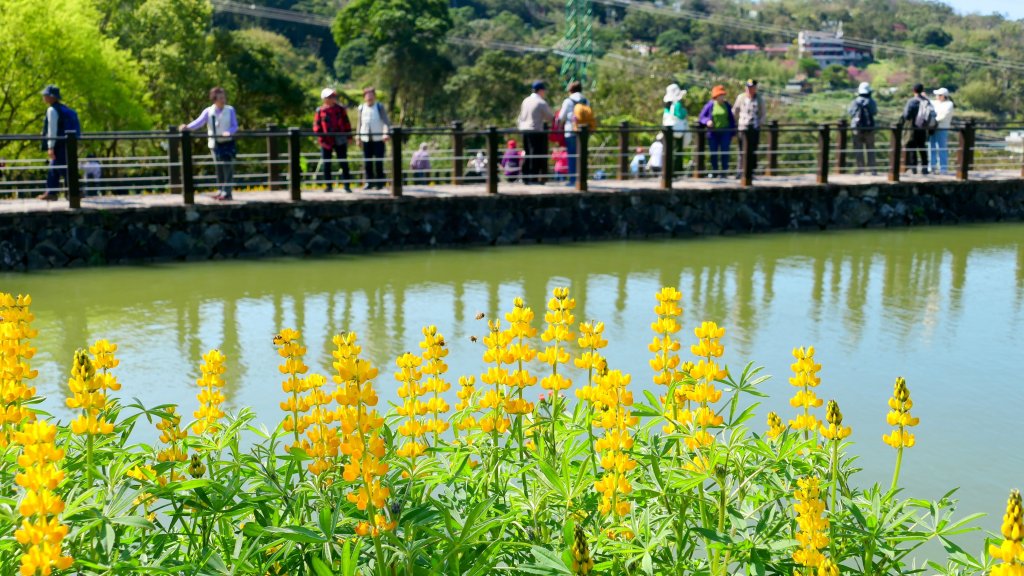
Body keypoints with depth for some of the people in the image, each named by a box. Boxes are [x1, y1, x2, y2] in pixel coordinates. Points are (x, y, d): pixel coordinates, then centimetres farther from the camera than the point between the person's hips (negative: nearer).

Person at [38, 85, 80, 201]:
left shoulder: (52, 110, -12)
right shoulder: (64, 109, 16)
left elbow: (52, 130, -18)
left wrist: (50, 147, -19)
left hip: (59, 145, -10)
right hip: (66, 145, 10)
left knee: (64, 170, -7)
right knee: (52, 169, 15)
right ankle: (51, 192, 18)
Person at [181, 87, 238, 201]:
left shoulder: (230, 110, -1)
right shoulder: (208, 111, 0)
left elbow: (235, 126, -4)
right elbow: (199, 122, -11)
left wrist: (229, 132, -25)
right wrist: (187, 127, -28)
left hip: (228, 143, -2)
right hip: (215, 143, 2)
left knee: (227, 166, -7)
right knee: (218, 167, 7)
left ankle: (227, 192, -6)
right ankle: (220, 190, 17)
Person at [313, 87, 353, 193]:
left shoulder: (340, 109, 5)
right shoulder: (320, 111, 1)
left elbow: (346, 123, 8)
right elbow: (316, 125, -1)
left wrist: (349, 136, 4)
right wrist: (320, 137, -10)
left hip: (340, 141, 1)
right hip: (326, 142, 0)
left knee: (344, 163, 2)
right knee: (326, 164, 4)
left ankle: (347, 185, 8)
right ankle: (328, 185, 13)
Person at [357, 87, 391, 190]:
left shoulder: (379, 107, 0)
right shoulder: (361, 108, 10)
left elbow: (386, 121, -5)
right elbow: (360, 123, 16)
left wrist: (386, 134, -19)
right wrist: (358, 137, 13)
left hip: (378, 139, -3)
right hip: (366, 139, 3)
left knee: (378, 162, -3)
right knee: (367, 162, 3)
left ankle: (379, 182, 5)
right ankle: (369, 182, 10)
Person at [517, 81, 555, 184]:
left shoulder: (525, 100, 10)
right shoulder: (541, 102, -10)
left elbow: (520, 116, 14)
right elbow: (550, 117, -3)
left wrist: (521, 127, 20)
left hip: (524, 130, 7)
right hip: (536, 130, -7)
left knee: (528, 155, 12)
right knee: (536, 155, -4)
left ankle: (525, 178, 12)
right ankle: (533, 178, -7)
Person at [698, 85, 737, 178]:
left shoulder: (726, 106, 5)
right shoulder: (710, 105, -2)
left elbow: (731, 119, 11)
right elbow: (701, 117, 0)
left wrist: (733, 131, 5)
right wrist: (707, 121, -21)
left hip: (725, 132, 1)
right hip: (713, 132, -1)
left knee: (724, 152, -3)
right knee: (713, 153, 4)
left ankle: (723, 172, 3)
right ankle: (714, 172, 15)